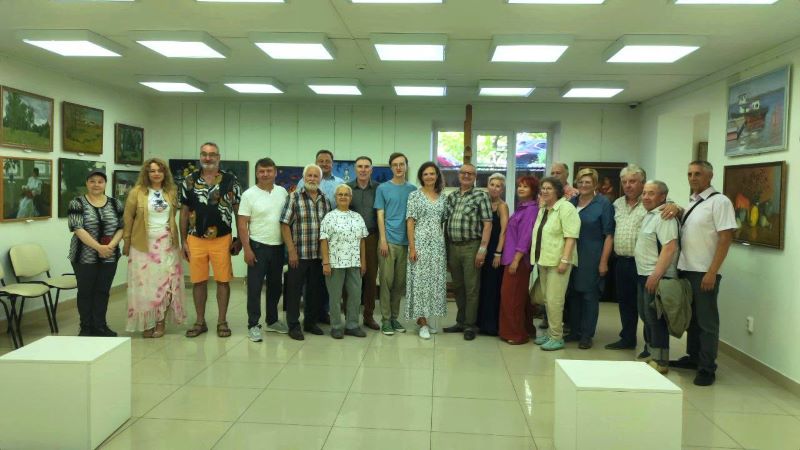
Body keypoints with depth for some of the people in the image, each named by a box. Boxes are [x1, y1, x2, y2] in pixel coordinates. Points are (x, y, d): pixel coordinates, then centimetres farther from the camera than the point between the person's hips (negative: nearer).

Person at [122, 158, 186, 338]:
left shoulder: (171, 192, 8)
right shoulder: (137, 192, -2)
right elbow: (128, 218, -1)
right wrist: (127, 242, -3)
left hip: (166, 243, 2)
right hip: (144, 244, -2)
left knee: (165, 282, 1)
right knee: (145, 284, 2)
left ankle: (161, 321, 11)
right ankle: (147, 323, 13)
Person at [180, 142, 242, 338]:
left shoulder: (230, 180, -2)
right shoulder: (189, 181, 4)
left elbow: (238, 211, 2)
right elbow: (184, 212, 8)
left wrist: (239, 239, -2)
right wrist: (183, 241, 4)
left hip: (222, 239, -1)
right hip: (196, 239, 2)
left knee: (223, 281, 3)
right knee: (198, 282, 8)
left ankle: (222, 322, 15)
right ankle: (200, 322, 20)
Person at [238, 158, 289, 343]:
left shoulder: (282, 192, 4)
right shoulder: (249, 194, -7)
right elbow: (242, 224, -8)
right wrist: (247, 249, -14)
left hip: (278, 246, 4)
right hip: (258, 246, -4)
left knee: (275, 286, 14)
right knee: (255, 287, 1)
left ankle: (272, 321, 28)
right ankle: (253, 325, 10)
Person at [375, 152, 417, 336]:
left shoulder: (413, 189, 8)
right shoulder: (383, 188, 2)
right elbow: (380, 215, -1)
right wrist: (383, 240, -9)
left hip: (406, 241, 3)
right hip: (389, 240, -3)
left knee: (400, 282, 9)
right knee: (387, 280, -1)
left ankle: (395, 317, 20)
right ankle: (386, 319, 7)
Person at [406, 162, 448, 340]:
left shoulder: (442, 197, 11)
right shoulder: (415, 195, -2)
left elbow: (443, 222, 14)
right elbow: (410, 222, -6)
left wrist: (445, 244, 7)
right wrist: (412, 247, -13)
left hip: (438, 243, 5)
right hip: (420, 242, -5)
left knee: (436, 280, 7)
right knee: (420, 279, -4)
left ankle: (424, 318, 19)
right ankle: (422, 322, 2)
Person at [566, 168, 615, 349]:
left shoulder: (603, 204, -5)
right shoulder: (571, 202, 9)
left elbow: (609, 235, -8)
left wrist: (604, 261, -12)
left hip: (592, 258, -5)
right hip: (572, 257, 5)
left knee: (590, 296, 2)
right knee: (573, 294, 10)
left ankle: (586, 335, 12)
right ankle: (575, 331, 23)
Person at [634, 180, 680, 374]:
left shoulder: (664, 217, -15)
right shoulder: (649, 215, 16)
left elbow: (669, 248, -24)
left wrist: (656, 275, -26)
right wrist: (648, 275, 18)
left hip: (656, 276, -10)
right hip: (644, 274, 10)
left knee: (655, 319, -4)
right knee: (648, 318, 15)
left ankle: (660, 362, 5)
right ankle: (652, 356, 25)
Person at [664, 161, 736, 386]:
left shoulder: (719, 202, -10)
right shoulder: (692, 201, 13)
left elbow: (725, 239, -15)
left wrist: (712, 273, -19)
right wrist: (676, 209, 1)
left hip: (705, 273, -7)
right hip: (685, 269, 7)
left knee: (706, 321, 1)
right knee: (691, 317, 17)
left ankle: (707, 368, 10)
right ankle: (693, 357, 30)